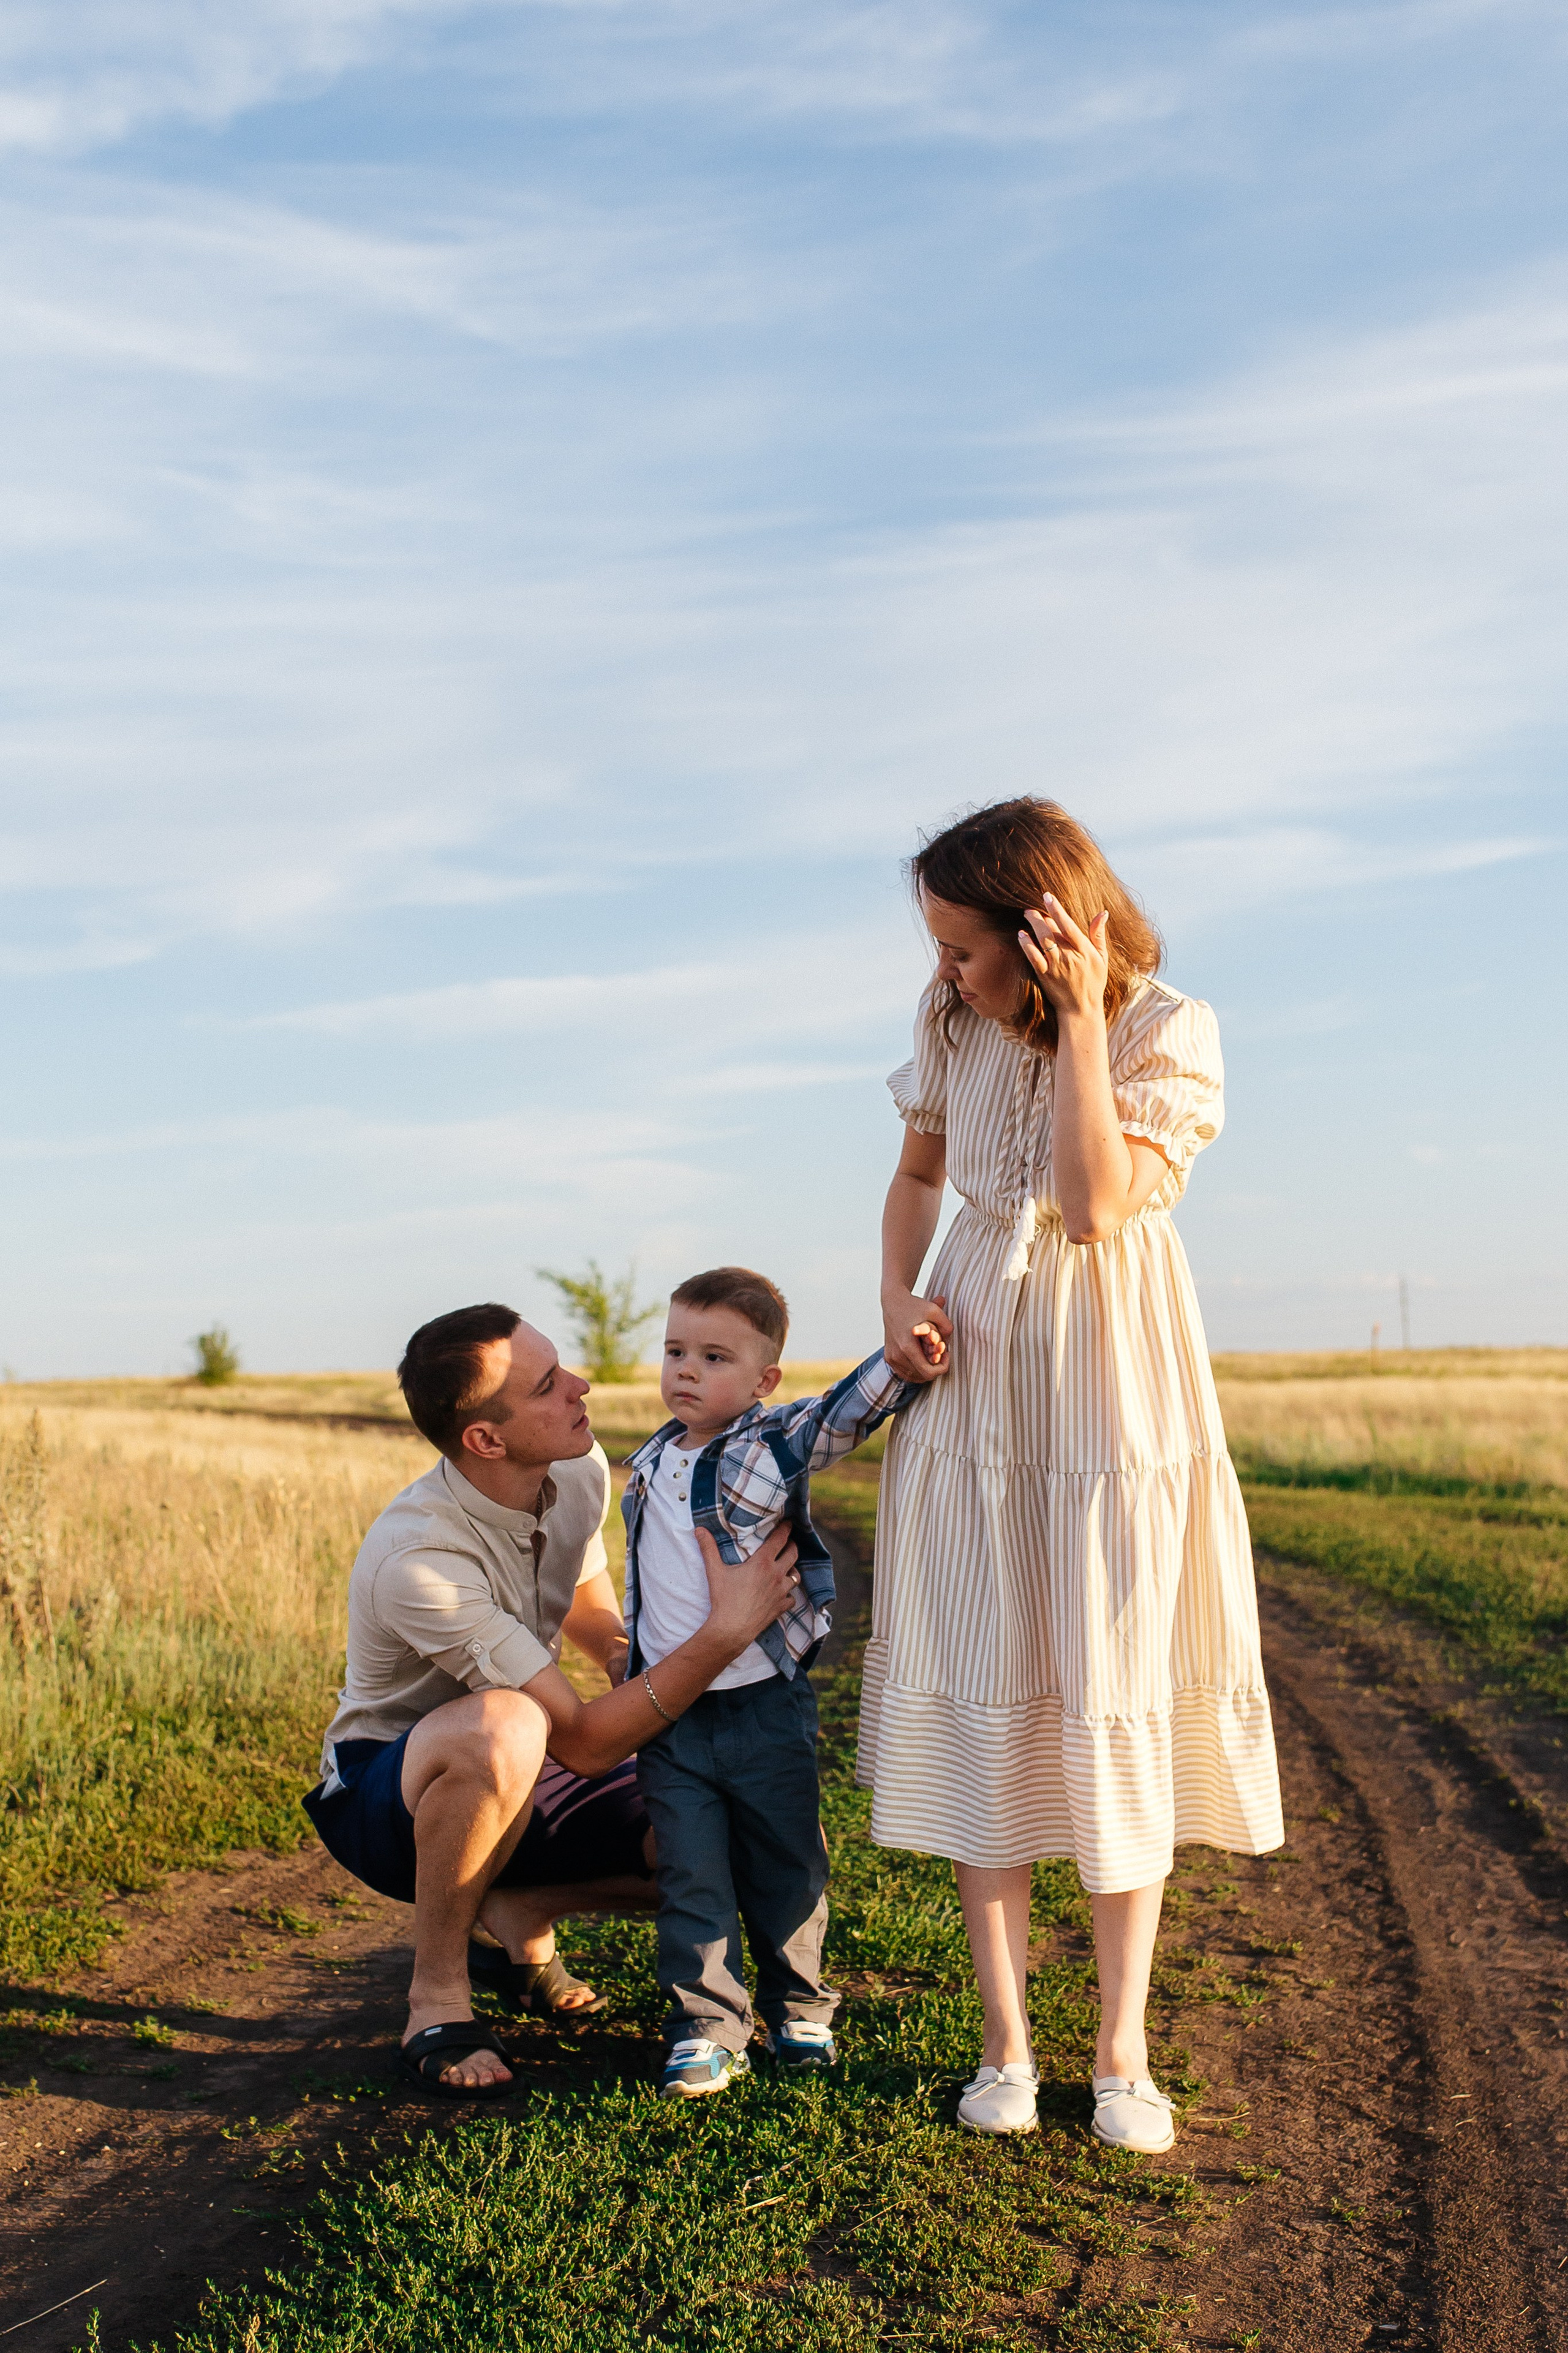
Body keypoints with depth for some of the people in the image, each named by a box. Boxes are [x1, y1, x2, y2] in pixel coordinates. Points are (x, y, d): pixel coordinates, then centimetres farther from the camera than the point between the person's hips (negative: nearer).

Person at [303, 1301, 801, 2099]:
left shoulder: (580, 1472, -10)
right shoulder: (417, 1561, -34)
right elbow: (585, 1743, -32)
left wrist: (625, 1650, -8)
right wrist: (726, 1630, -37)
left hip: (515, 1788, 7)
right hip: (389, 1787, -6)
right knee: (499, 1728, -42)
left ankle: (516, 1912, 9)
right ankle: (436, 1994, -19)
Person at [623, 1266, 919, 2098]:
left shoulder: (776, 1443, -8)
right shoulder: (649, 1466, 7)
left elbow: (851, 1406, -21)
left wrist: (903, 1351, -40)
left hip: (766, 1707, -3)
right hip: (669, 1716, 3)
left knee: (786, 1868, 11)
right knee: (692, 1880, 3)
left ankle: (798, 2006, 29)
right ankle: (706, 2025, 12)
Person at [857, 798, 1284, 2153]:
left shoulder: (1166, 1031, -11)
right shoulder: (955, 1022, 3)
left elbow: (1095, 1205, -24)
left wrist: (1080, 1021, -24)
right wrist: (898, 1302, 2)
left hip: (1113, 1390, -3)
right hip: (971, 1384, 4)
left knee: (1115, 1709, -1)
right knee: (980, 1704, 1)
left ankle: (1124, 2054, 11)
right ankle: (1006, 2045, 11)